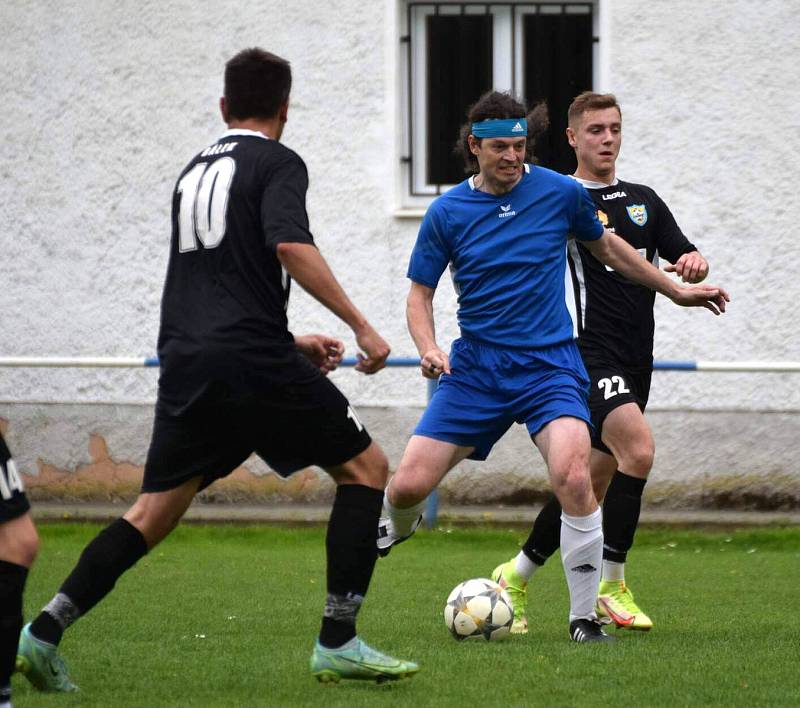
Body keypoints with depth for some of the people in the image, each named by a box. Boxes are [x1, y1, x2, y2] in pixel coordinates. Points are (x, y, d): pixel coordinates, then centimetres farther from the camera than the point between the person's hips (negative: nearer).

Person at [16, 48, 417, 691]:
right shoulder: (277, 163, 2)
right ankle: (339, 643, 0)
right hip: (253, 358, -7)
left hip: (185, 363, 7)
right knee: (365, 467, 7)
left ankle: (44, 632, -1)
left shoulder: (194, 172, 24)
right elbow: (291, 247, -17)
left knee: (156, 511, 12)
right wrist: (361, 326, -13)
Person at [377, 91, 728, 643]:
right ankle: (398, 527, 36)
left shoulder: (560, 193, -1)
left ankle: (585, 617, -13)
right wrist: (429, 348, -13)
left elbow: (606, 247, 18)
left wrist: (676, 291, 25)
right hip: (475, 367, 1)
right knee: (408, 486, -6)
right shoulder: (447, 213, -1)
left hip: (549, 364, -1)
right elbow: (420, 292, 7)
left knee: (572, 477, -27)